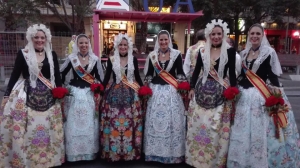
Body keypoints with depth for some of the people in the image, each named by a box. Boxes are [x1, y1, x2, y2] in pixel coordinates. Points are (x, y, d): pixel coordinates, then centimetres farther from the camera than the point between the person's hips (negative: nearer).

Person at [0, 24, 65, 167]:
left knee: (46, 128, 8)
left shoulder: (52, 55, 6)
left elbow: (57, 76, 8)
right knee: (25, 128, -1)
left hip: (48, 97, 2)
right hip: (26, 95, -2)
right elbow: (15, 75, 2)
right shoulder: (23, 54, 1)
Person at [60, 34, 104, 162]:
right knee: (73, 124, 3)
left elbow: (100, 78, 4)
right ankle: (74, 153, 18)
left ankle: (89, 152, 21)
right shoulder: (71, 58, 1)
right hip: (74, 94, 0)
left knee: (89, 125, 5)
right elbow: (61, 74, 6)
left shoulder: (95, 59, 1)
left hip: (89, 94, 0)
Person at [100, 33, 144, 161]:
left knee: (130, 121, 3)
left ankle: (130, 150, 19)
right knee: (113, 122, 0)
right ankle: (113, 150, 16)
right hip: (114, 93, 0)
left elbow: (137, 76, 10)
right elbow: (107, 77, 5)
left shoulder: (133, 59, 4)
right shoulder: (111, 59, 3)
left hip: (130, 94, 1)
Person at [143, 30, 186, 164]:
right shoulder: (152, 55, 7)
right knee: (155, 121, 6)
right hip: (156, 91, 2)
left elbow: (180, 73, 2)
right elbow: (148, 74, 10)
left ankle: (172, 151, 17)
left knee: (172, 121, 1)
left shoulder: (176, 54, 1)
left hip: (171, 91, -2)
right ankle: (155, 151, 21)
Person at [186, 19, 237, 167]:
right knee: (199, 123, 6)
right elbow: (196, 70, 10)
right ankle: (197, 156, 24)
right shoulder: (202, 51, 7)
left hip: (220, 92, -2)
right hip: (202, 89, 3)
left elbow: (232, 72, 0)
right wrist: (192, 88, 7)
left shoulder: (230, 51, 0)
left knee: (216, 126, 1)